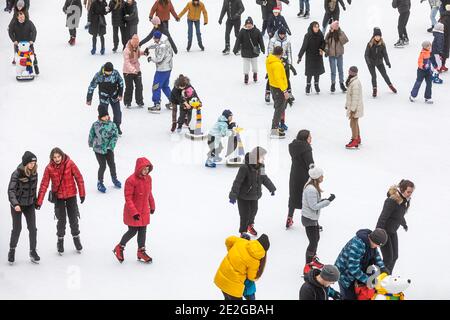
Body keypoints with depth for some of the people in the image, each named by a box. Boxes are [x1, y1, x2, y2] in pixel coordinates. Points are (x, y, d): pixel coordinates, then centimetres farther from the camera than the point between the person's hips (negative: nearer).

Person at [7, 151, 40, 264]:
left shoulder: (34, 173, -3)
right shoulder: (17, 174, -19)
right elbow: (11, 190, -23)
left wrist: (35, 201, 13)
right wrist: (15, 204, -34)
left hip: (29, 205, 4)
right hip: (17, 205, -4)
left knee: (32, 228, -1)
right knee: (17, 228, 0)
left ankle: (33, 251, 10)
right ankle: (12, 251, 17)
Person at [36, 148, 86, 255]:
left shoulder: (70, 164, -16)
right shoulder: (49, 168, -14)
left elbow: (79, 178, -7)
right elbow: (44, 185, -12)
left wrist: (82, 193, -5)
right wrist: (39, 201, -14)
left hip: (71, 195, 0)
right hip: (58, 197, 0)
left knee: (73, 218, 10)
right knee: (61, 220, 3)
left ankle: (76, 238, 32)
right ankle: (60, 240, 22)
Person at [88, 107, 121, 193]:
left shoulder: (112, 124, -6)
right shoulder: (95, 125, -11)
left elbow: (115, 135, -5)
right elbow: (91, 135, 2)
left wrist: (111, 145, -13)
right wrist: (91, 144, 14)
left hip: (108, 148, 3)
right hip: (98, 149, -3)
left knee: (112, 164, 13)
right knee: (102, 166, -2)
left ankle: (114, 179, 38)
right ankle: (100, 183, 17)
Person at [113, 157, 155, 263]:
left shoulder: (148, 178, 1)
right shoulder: (131, 180, -22)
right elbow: (128, 198, -21)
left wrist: (152, 206, 22)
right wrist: (134, 212, -24)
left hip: (144, 210, 7)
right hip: (133, 212, -7)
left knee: (143, 231, 13)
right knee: (133, 231, 0)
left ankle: (141, 251, 26)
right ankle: (119, 248, 20)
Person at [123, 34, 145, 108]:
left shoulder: (137, 48, -1)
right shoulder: (127, 50, -23)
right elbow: (127, 62, -28)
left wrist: (143, 52, 4)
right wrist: (133, 70, -39)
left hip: (137, 70, 6)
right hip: (128, 71, -6)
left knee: (139, 86, 6)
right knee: (129, 87, 3)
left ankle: (140, 101, 19)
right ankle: (127, 102, 18)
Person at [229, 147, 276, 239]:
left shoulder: (260, 167, -5)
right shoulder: (244, 168, -28)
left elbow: (265, 179, 14)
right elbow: (237, 182, -28)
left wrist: (272, 188, 25)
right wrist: (233, 195, -30)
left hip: (254, 196, 7)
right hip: (243, 197, -7)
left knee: (253, 211, 21)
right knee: (245, 214, -1)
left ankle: (250, 225, 50)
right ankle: (243, 232, 18)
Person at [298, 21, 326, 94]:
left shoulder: (320, 35, -4)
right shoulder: (308, 36, -15)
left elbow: (323, 42, 10)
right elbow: (304, 46, -13)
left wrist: (322, 49, -10)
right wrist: (300, 56, -16)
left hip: (318, 56, 4)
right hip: (310, 56, -3)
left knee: (318, 72, 11)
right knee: (310, 72, 0)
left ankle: (316, 85, 28)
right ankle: (308, 86, 17)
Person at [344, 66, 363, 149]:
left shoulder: (355, 83, -26)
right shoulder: (351, 81, 7)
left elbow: (355, 97, -25)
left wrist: (352, 110, -23)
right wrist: (347, 105, 19)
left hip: (355, 107, -10)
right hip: (352, 106, 10)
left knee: (353, 124, -3)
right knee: (355, 123, 22)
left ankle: (355, 142, 3)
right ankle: (358, 138, 37)